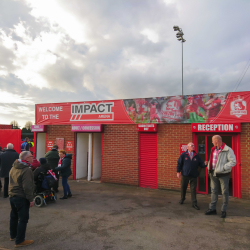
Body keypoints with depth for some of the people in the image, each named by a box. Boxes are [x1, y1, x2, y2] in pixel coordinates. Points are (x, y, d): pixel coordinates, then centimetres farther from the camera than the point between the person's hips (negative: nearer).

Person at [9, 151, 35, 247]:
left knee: (14, 216, 23)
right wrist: (31, 199, -18)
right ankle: (19, 241, 6)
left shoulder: (13, 168, 8)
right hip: (21, 198, -9)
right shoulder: (26, 170, -22)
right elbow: (27, 187, -24)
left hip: (12, 196, 10)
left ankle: (13, 235, 38)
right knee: (23, 219, 0)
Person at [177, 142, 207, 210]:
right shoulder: (183, 155, -3)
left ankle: (194, 203, 10)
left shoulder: (197, 156, 4)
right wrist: (178, 172, -3)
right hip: (185, 175, -1)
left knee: (193, 189, 3)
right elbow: (179, 163, 0)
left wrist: (204, 164, -19)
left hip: (194, 176, 1)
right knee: (183, 188, 11)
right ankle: (182, 198, 35)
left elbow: (201, 164, 3)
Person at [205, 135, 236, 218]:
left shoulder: (228, 150, -13)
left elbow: (233, 162, -18)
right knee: (213, 191, 12)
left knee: (225, 192, 6)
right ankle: (212, 209, 23)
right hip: (214, 174, 7)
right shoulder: (213, 149, 8)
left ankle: (223, 210, 18)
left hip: (223, 174, -6)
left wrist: (222, 168, -21)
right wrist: (210, 169, 4)